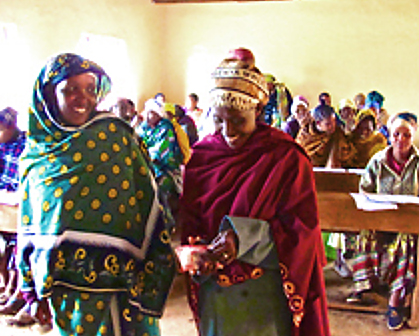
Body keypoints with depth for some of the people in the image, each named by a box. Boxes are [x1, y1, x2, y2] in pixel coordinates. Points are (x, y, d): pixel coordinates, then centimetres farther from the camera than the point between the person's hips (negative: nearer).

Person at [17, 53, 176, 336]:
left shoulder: (114, 134, -4)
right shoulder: (37, 153, 7)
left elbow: (146, 199, -6)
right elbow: (29, 226, 13)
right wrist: (32, 288, 14)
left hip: (117, 278, -3)